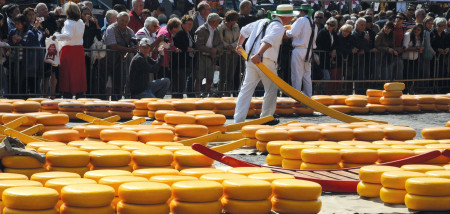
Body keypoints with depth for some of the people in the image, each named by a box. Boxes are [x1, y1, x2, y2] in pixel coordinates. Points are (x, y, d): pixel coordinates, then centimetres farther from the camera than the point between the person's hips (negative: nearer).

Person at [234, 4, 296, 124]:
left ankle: (238, 120, -2)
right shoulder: (279, 27, -6)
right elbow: (268, 41, -24)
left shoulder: (262, 22, 19)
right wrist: (258, 55, -36)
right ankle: (266, 117, 18)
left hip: (251, 59, 7)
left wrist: (239, 45, 45)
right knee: (271, 89, 11)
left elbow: (244, 30, 30)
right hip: (266, 61, -7)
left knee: (246, 89, 4)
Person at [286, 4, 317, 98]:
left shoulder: (301, 20, -10)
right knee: (307, 75, 13)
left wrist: (286, 32, 5)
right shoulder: (314, 24, 12)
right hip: (309, 51, 7)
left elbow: (293, 33, -14)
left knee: (297, 75, -4)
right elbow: (314, 39, 13)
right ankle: (308, 95, 16)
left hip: (299, 50, -7)